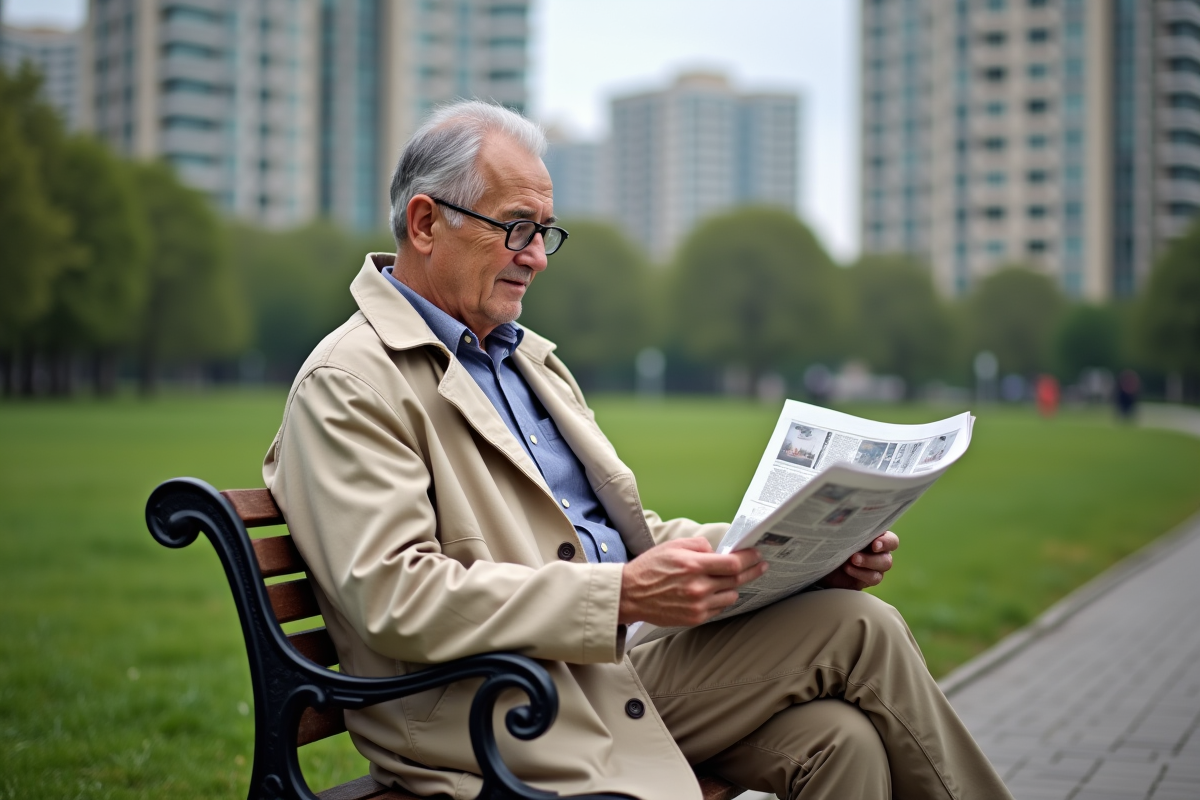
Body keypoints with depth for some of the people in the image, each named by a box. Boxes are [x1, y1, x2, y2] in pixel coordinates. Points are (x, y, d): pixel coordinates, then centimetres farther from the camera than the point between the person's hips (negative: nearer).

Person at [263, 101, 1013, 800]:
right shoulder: (348, 384, -8)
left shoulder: (529, 356, 19)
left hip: (612, 673, 8)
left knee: (838, 737, -18)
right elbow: (393, 598, -19)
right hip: (500, 726, -8)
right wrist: (621, 594, -25)